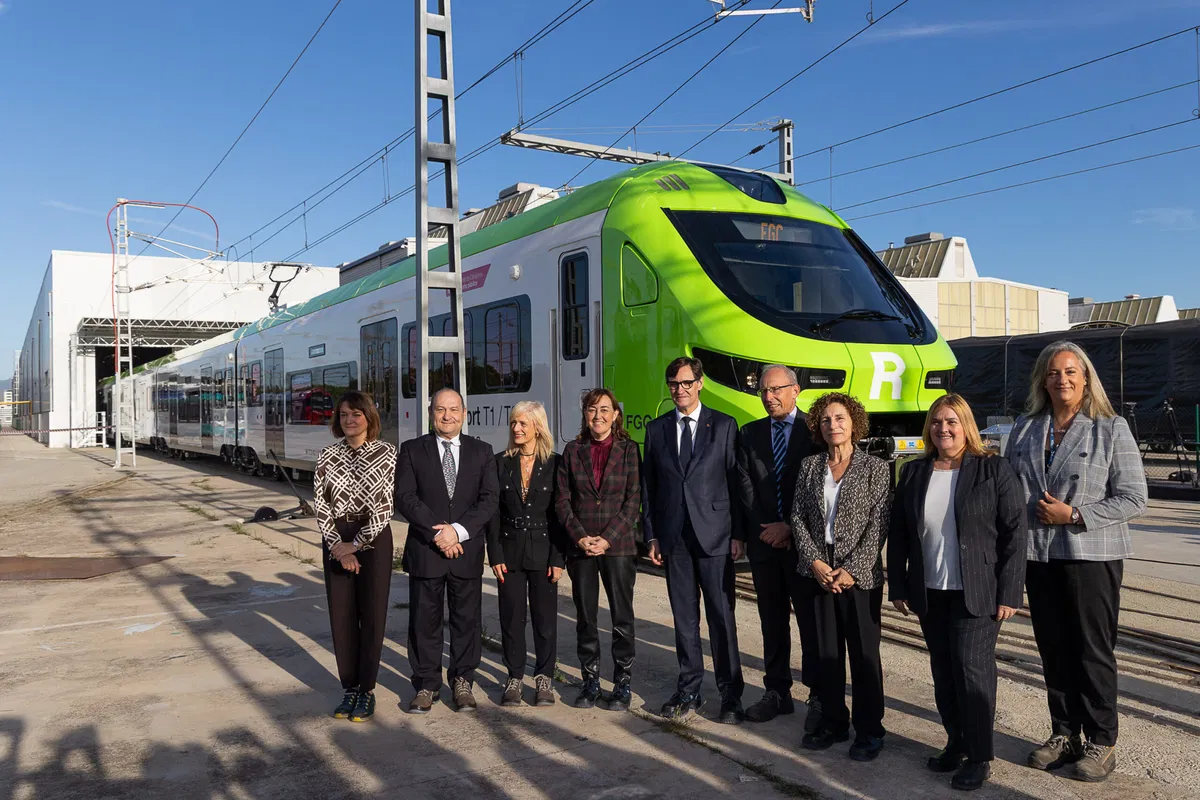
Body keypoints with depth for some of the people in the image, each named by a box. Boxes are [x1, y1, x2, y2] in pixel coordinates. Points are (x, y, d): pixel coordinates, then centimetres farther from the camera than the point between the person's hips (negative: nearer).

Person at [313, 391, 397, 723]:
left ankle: (367, 689, 15)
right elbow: (320, 505, 0)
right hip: (335, 541, 3)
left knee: (372, 615, 2)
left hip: (374, 539, -3)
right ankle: (349, 688, 20)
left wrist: (355, 544, -13)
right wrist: (340, 548, -10)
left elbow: (385, 507, -9)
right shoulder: (328, 455, 4)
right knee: (341, 615, 7)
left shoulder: (386, 453, -5)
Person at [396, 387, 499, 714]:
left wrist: (458, 530, -15)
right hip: (424, 551, -1)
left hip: (467, 552, 1)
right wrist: (437, 533, -15)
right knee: (424, 620, 7)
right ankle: (427, 684, 21)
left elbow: (490, 499, -2)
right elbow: (406, 497, -6)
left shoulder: (481, 451, 6)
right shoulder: (412, 450, 3)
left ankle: (462, 681, 24)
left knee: (467, 620, 8)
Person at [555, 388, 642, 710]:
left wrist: (607, 538, -12)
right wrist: (581, 537, -9)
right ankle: (590, 681, 20)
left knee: (622, 617, 3)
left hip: (618, 546, -2)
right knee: (585, 617, 8)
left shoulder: (628, 450, 1)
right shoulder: (572, 451, 7)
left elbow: (633, 499, -4)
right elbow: (562, 500, 4)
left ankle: (622, 684, 14)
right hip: (580, 547, 2)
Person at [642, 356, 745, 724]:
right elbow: (648, 486, 9)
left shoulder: (724, 425, 2)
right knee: (684, 618, 10)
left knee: (722, 617, 1)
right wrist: (652, 535, 4)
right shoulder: (657, 429, 9)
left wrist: (738, 534, -5)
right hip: (674, 538, 3)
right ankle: (688, 691, 21)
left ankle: (730, 695, 13)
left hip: (714, 535, -2)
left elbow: (736, 482, 0)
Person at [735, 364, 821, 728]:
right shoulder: (749, 434, 10)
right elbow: (745, 487, 4)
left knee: (812, 621, 2)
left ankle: (819, 697, 11)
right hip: (763, 542, 4)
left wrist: (790, 527, -11)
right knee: (772, 621, 11)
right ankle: (777, 692, 21)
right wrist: (764, 529, -6)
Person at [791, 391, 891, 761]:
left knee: (864, 653, 4)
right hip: (819, 571, 3)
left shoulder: (875, 467, -3)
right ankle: (832, 723, 25)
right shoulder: (809, 466, 7)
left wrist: (852, 570, -14)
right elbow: (798, 517, 4)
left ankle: (869, 730, 17)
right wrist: (815, 562, -8)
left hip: (860, 574, -3)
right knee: (826, 651, 11)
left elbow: (879, 524, -8)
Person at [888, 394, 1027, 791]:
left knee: (972, 669, -3)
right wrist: (898, 586, 6)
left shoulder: (994, 470, -5)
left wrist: (1009, 593, -12)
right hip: (929, 593, 4)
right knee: (943, 671, 10)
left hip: (977, 592, -4)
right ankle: (955, 742, 24)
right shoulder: (913, 473, 6)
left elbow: (1014, 532, -8)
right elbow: (898, 533, 9)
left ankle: (979, 756, 10)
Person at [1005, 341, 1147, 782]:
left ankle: (1101, 742, 19)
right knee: (1053, 649, 11)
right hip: (1038, 556, 4)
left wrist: (1073, 514, -15)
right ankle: (1064, 734, 25)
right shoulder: (1025, 428, 8)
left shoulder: (1112, 429, -4)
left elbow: (1133, 498, -8)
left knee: (1093, 651, 4)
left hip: (1092, 555, -4)